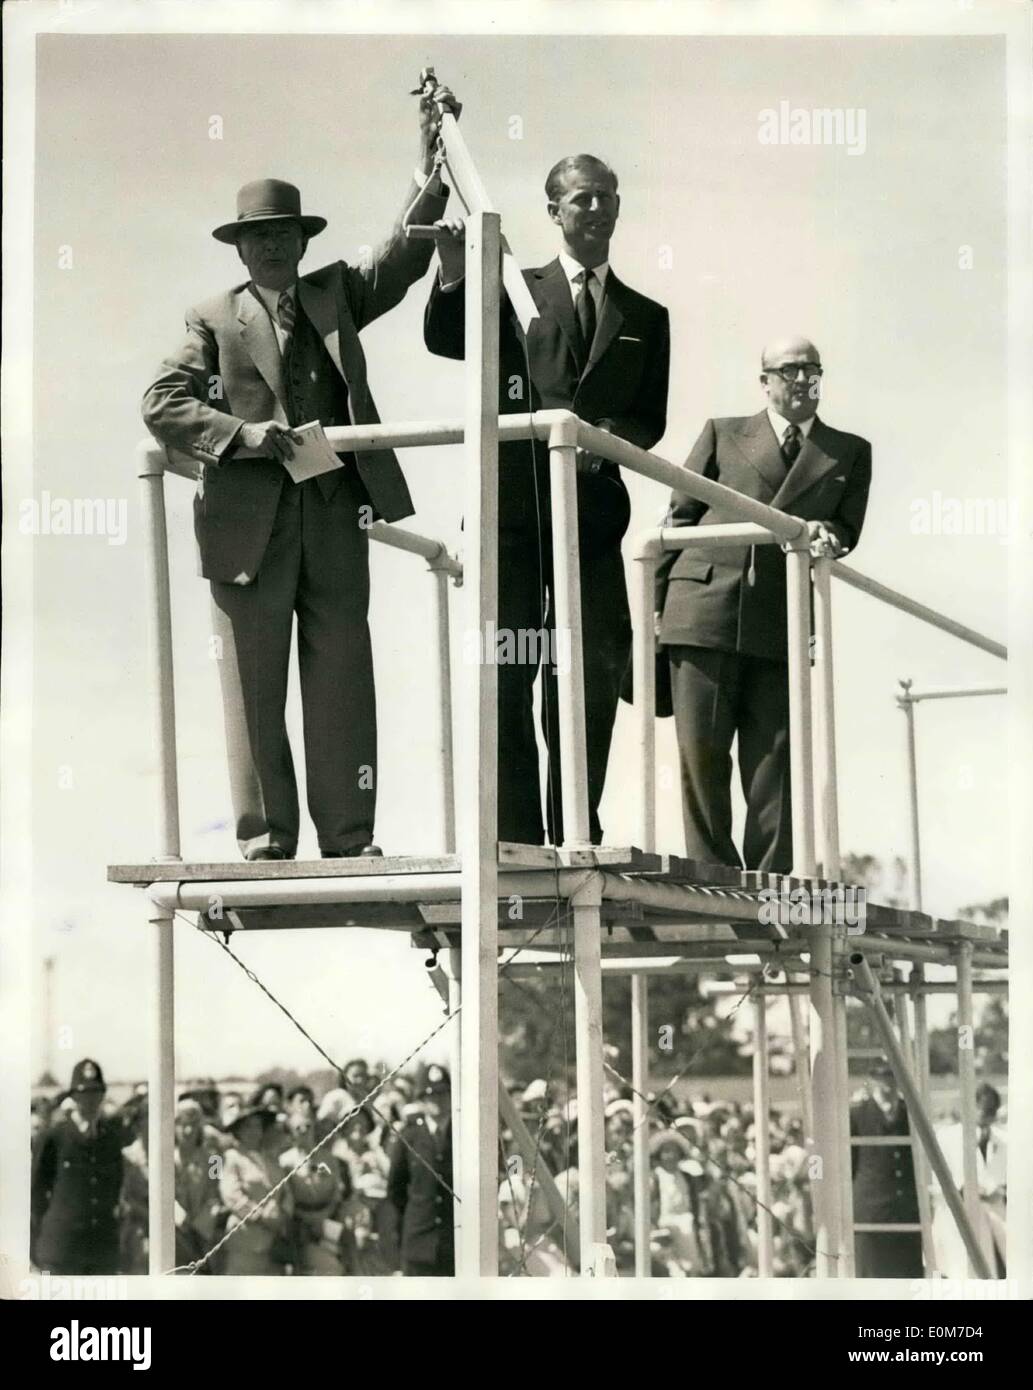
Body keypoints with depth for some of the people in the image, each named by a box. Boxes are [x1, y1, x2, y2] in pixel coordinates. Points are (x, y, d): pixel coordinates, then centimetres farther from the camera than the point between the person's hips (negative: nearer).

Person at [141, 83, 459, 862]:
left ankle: (348, 839, 6)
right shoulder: (215, 321, 7)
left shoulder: (336, 295, 15)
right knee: (254, 687, 1)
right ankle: (265, 841, 6)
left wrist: (431, 170, -6)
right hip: (250, 521, -2)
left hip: (336, 514, 2)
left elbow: (403, 260, 3)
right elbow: (162, 405, -1)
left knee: (342, 680, 2)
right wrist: (243, 433, -14)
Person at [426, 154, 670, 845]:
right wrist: (455, 276, -17)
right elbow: (445, 340, -1)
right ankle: (516, 837, -1)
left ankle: (573, 834, 5)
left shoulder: (645, 316, 18)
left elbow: (650, 423, 12)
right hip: (513, 509, -1)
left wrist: (603, 437, -9)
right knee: (505, 678, -4)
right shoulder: (517, 292, 14)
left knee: (592, 677, -1)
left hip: (593, 511, 2)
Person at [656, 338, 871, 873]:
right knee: (700, 750, -5)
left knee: (774, 756, -3)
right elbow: (679, 517, 13)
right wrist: (658, 598, 5)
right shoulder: (723, 434, 15)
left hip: (782, 621, 1)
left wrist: (826, 533, -14)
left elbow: (847, 528, 11)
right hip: (704, 606, -1)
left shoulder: (849, 452, 18)